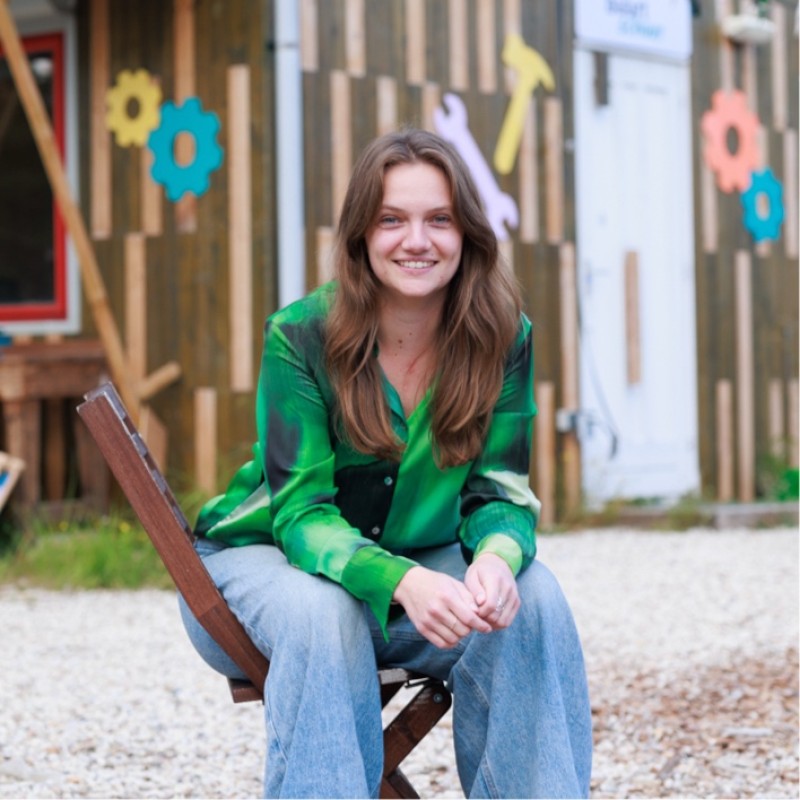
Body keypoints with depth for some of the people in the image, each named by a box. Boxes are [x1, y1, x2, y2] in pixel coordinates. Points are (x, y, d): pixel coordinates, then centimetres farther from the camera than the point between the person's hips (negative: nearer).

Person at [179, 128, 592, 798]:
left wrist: (496, 558, -35)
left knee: (531, 599, -25)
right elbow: (302, 511, -22)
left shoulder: (502, 340, -11)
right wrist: (401, 583, -42)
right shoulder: (300, 336, -20)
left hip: (422, 563, 3)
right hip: (265, 555, -2)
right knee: (324, 613, -36)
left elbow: (499, 493, -8)